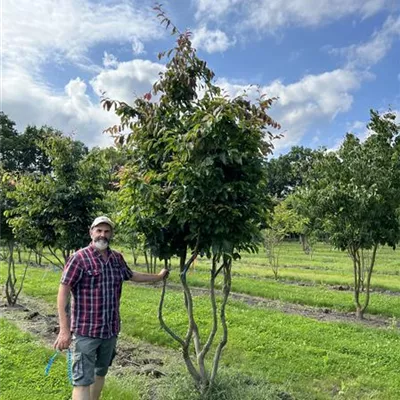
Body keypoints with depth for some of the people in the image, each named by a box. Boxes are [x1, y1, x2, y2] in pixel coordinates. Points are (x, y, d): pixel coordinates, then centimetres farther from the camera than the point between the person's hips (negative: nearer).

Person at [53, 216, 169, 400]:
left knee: (100, 373, 21)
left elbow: (131, 275, 25)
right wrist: (64, 329, -20)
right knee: (83, 380, -5)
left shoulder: (117, 258, 6)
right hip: (85, 331, -6)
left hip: (110, 330, 6)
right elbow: (63, 292, -14)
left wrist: (158, 276, 35)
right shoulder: (79, 258, -13)